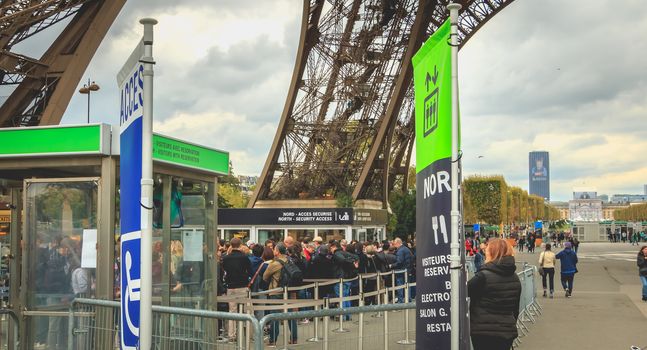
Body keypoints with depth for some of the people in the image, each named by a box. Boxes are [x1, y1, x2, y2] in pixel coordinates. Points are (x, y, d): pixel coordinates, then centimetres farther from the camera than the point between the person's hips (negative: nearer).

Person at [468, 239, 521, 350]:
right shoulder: (515, 278, 10)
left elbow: (464, 292, -5)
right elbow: (516, 308, 16)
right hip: (508, 331, 7)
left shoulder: (483, 276, -15)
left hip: (484, 332, -7)